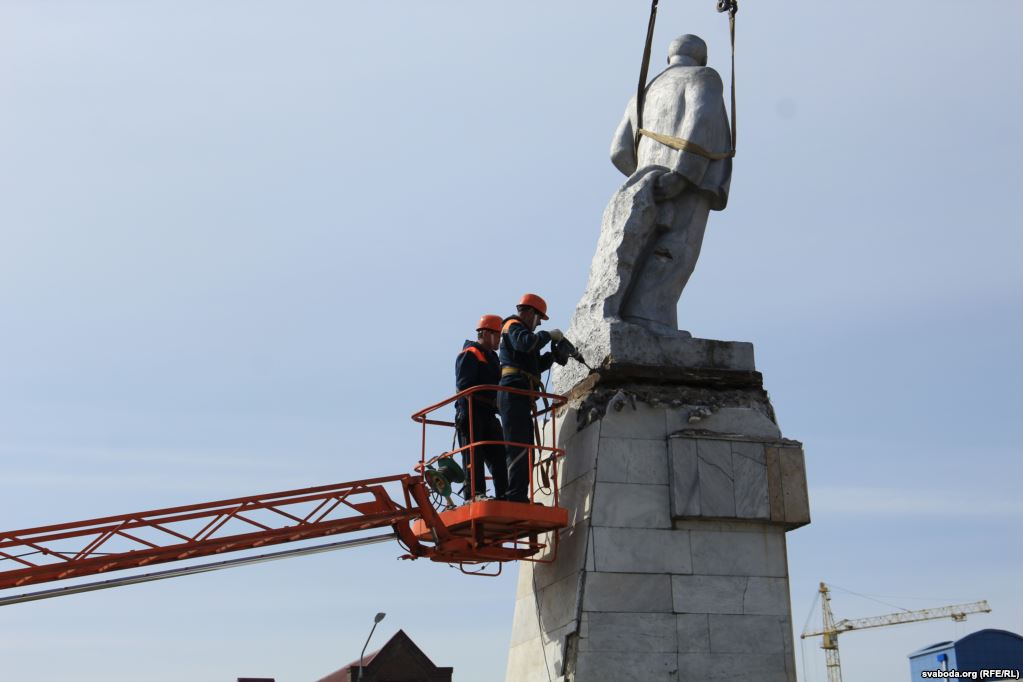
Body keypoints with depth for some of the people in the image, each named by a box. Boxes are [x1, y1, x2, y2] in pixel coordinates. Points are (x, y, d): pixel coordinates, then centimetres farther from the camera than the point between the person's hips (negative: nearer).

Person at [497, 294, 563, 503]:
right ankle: (516, 497, -23)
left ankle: (519, 498, 3)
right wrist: (549, 335, -7)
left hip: (519, 398, 11)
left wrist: (553, 355, 18)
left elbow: (535, 366, 31)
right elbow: (525, 342, -22)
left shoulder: (517, 329, 33)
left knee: (525, 449, 7)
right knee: (519, 448, -17)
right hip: (514, 392, -11)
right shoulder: (514, 326, 2)